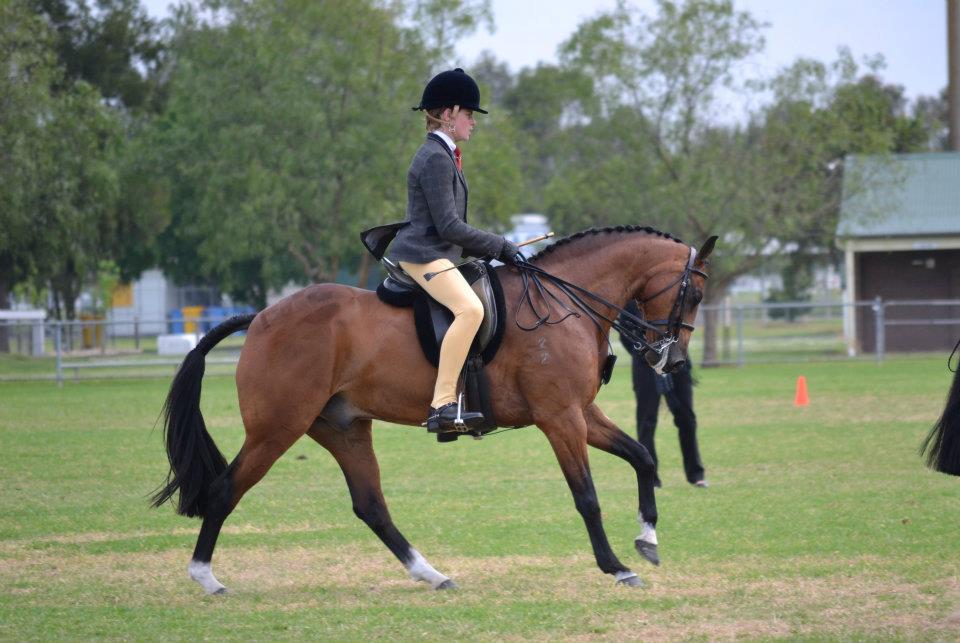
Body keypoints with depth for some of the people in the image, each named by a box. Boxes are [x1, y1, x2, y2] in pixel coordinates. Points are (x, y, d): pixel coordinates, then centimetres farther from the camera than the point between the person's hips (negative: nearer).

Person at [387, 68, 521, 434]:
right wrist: (500, 248, -12)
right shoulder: (436, 159, -14)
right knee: (470, 309, -31)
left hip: (435, 254, 11)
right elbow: (449, 226, -19)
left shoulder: (442, 156, 19)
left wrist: (491, 250, 16)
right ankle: (442, 405, -37)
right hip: (424, 255, -11)